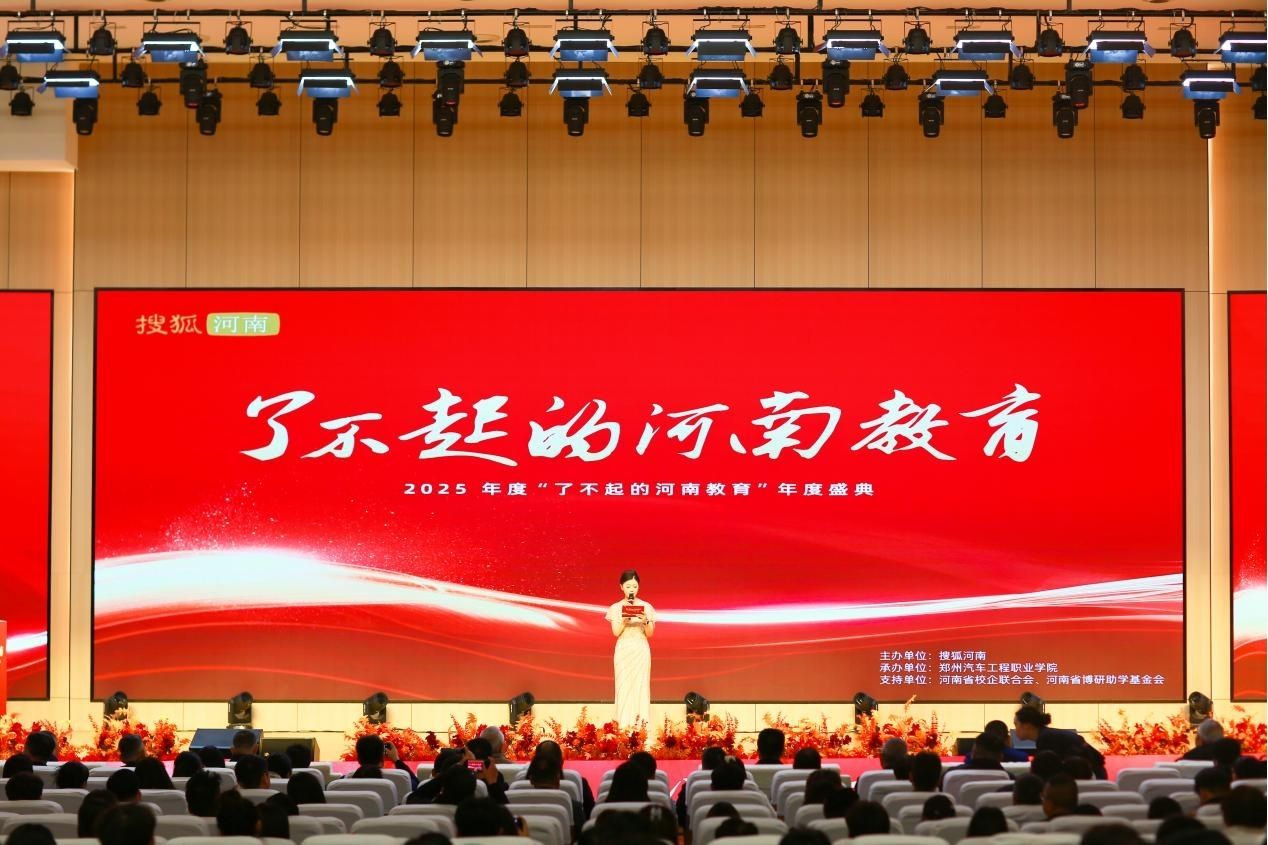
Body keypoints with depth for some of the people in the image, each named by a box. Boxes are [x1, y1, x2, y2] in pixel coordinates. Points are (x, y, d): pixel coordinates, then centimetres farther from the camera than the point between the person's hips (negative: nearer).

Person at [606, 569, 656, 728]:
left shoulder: (646, 607, 3)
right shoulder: (616, 608, 3)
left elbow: (650, 633, 2)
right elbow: (616, 632, -3)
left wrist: (645, 621, -17)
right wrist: (624, 620, -20)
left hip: (641, 650, 0)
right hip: (623, 650, 0)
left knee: (641, 684, -3)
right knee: (624, 685, -4)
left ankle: (641, 721, -2)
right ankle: (624, 723, -3)